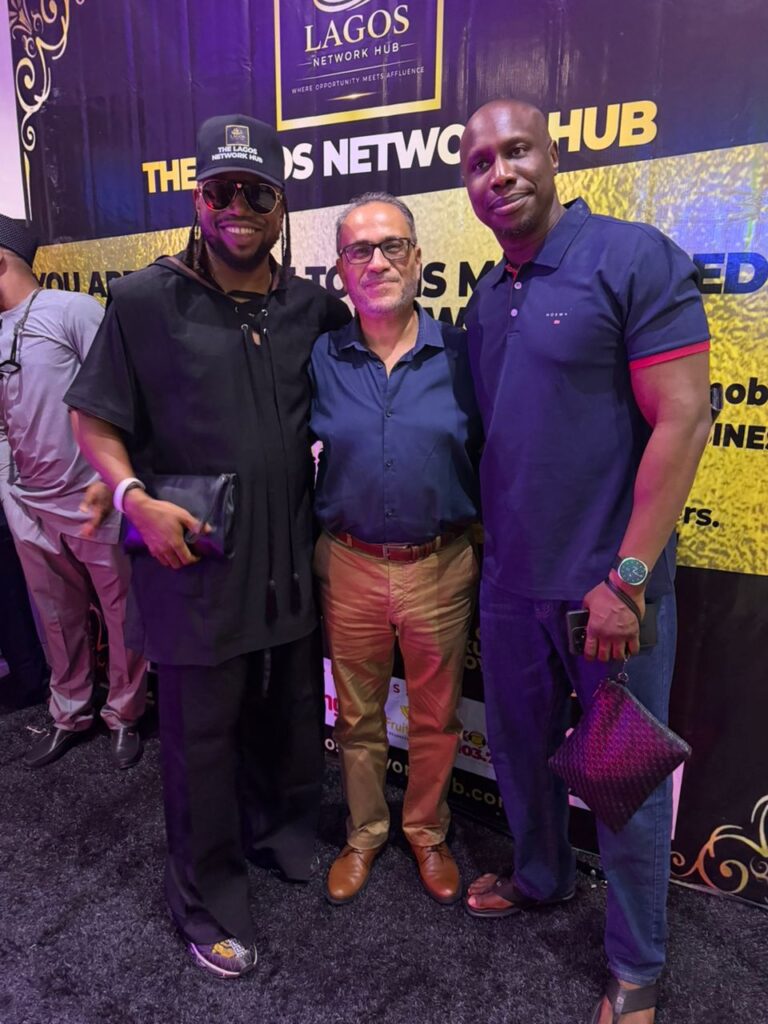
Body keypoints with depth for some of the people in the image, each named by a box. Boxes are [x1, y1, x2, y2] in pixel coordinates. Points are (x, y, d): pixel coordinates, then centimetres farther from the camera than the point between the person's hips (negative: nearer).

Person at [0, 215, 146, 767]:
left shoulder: (73, 310, -7)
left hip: (93, 500, -6)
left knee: (122, 615, 6)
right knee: (59, 619, 16)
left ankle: (123, 716, 25)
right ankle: (70, 715, 33)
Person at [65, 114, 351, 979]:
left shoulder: (313, 306, 6)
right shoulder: (144, 300, -4)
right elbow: (92, 418, -1)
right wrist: (135, 497, -16)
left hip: (292, 559, 4)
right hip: (194, 559, -3)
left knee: (291, 719, 20)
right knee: (202, 737, 10)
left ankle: (283, 835, 48)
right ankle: (206, 898, 34)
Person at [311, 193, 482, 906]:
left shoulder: (460, 354, -5)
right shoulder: (320, 359, -2)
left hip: (441, 566, 0)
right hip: (349, 566, 1)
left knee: (435, 717, 17)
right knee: (357, 715, 18)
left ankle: (427, 834, 44)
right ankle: (364, 835, 43)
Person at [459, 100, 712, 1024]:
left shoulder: (634, 259, -10)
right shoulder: (484, 301, 10)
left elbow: (682, 420, -16)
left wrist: (626, 577, -20)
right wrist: (481, 543, 11)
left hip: (608, 583, -6)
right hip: (509, 579, 6)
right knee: (519, 747, 22)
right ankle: (538, 878, 50)